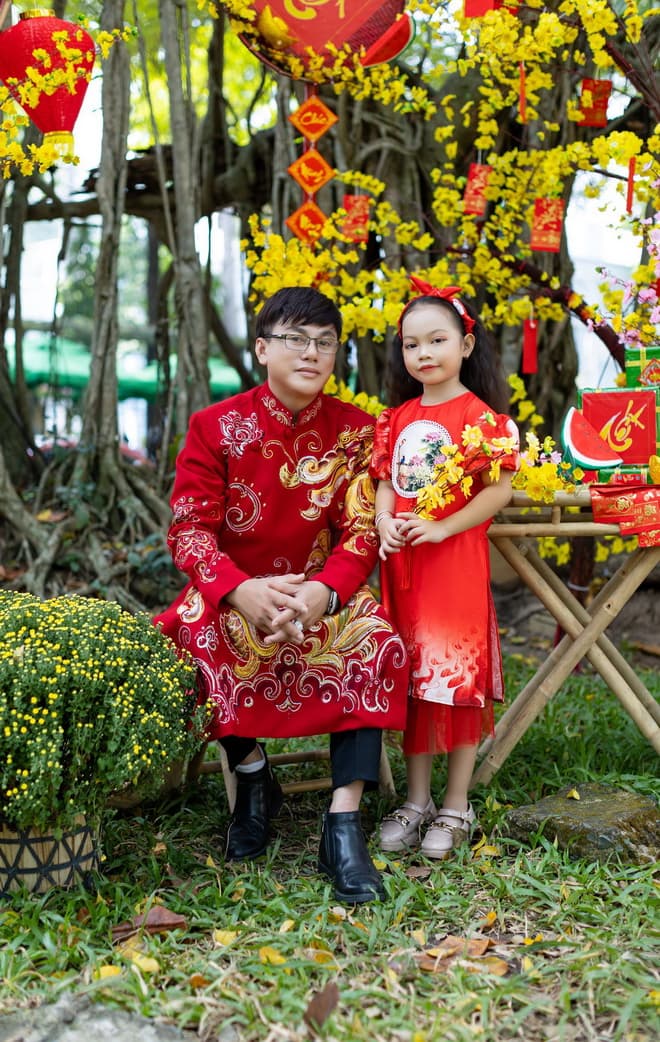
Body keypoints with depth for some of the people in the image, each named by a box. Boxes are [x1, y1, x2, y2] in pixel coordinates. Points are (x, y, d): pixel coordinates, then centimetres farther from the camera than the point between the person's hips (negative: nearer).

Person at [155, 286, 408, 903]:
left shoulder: (355, 430, 0)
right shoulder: (216, 426, -3)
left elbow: (362, 531, -6)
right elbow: (189, 529, -9)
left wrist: (324, 591, -28)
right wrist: (240, 590, -30)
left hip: (324, 591, 1)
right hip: (234, 591, -1)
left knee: (376, 642, -29)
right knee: (197, 632, -33)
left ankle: (344, 826, -28)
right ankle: (250, 771, -8)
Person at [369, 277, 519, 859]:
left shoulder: (481, 414, -7)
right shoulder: (396, 418, 11)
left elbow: (499, 489, -11)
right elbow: (386, 481, 13)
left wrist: (440, 528, -17)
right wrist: (384, 522, -7)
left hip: (457, 559, -6)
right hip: (401, 563, 6)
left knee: (458, 679, 1)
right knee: (412, 680, 12)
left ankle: (456, 808, 13)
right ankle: (417, 801, 24)